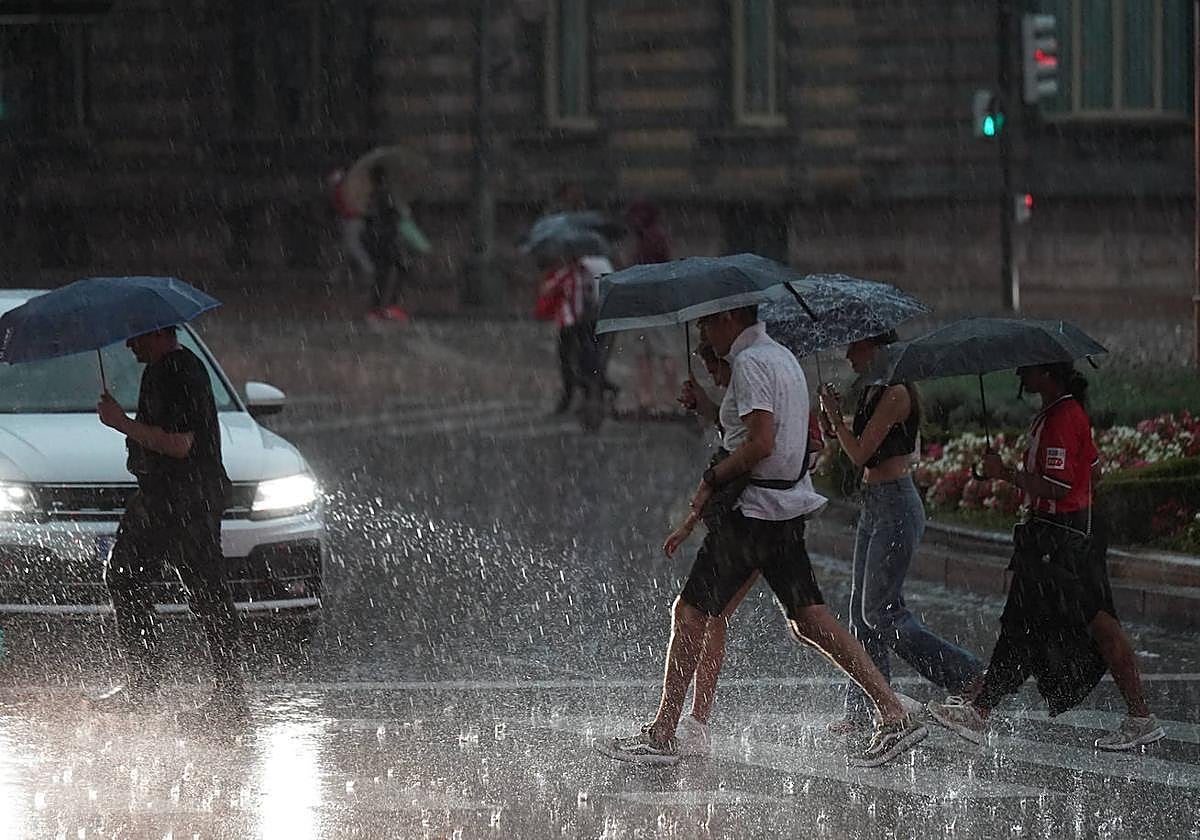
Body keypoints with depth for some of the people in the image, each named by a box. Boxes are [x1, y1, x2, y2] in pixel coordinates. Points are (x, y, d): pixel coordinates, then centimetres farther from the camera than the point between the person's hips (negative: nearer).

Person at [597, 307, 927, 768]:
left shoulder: (750, 363, -14)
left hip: (753, 506, -9)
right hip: (787, 508, 9)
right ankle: (895, 716, 1)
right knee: (809, 619, 8)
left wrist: (712, 479, -11)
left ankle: (662, 735, -3)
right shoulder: (782, 357, 17)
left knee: (690, 613, -3)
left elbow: (761, 443, -22)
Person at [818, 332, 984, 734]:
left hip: (895, 506, -10)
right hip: (875, 504, 10)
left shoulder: (895, 394, -16)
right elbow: (851, 447, 18)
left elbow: (860, 452, -19)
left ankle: (972, 677, -8)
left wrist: (835, 417, -8)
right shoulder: (872, 392, 13)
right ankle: (861, 712, 11)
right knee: (862, 612, 9)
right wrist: (831, 419, 2)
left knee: (881, 611, -10)